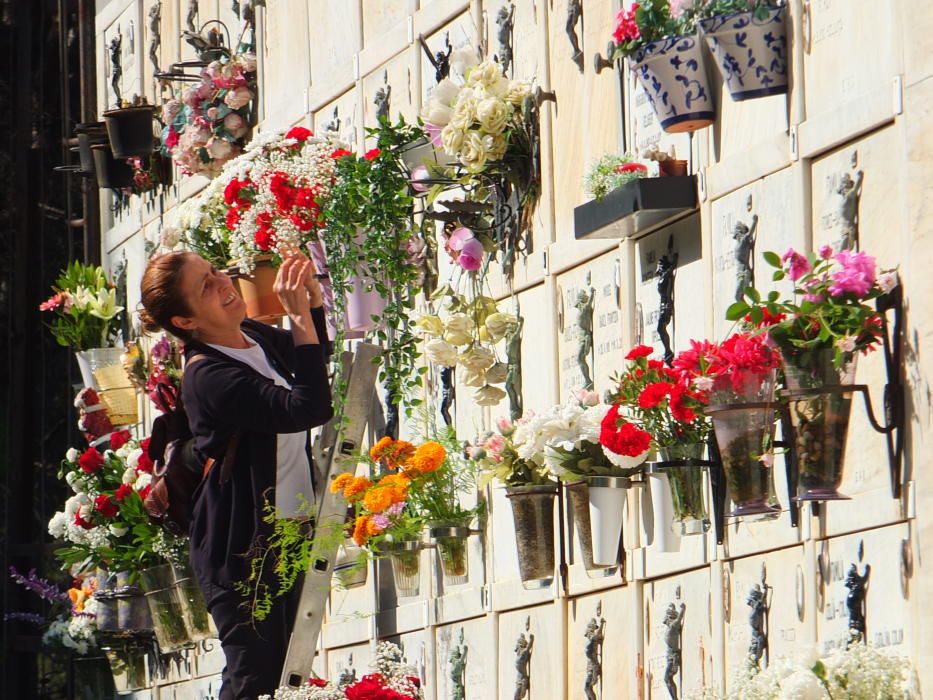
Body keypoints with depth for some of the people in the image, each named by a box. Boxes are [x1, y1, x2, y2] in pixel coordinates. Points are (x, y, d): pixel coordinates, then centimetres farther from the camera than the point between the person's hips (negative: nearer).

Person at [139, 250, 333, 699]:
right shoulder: (208, 376, -23)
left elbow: (312, 360, 27)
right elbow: (310, 407, -30)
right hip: (242, 544, -9)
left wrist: (313, 297, 8)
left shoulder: (254, 338, 4)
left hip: (288, 531, 9)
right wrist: (300, 315, -29)